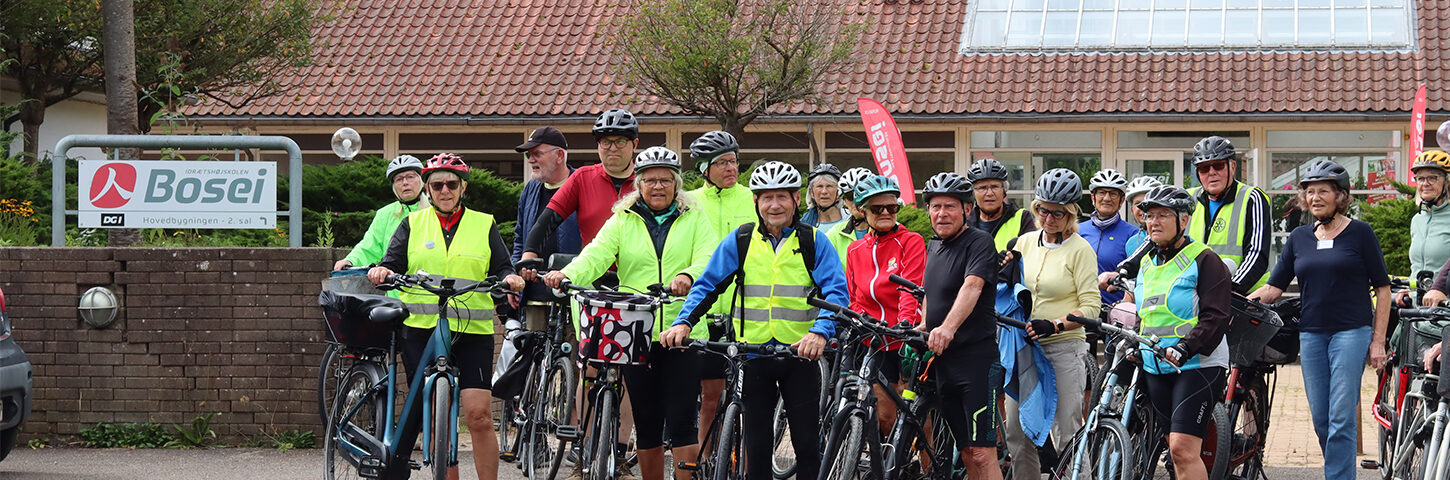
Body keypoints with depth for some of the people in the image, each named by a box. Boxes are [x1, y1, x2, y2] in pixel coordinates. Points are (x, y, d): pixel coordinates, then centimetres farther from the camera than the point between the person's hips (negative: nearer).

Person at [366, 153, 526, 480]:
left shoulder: (484, 224, 12)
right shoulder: (413, 224, 13)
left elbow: (501, 267, 6)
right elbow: (394, 264, 4)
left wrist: (509, 278, -17)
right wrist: (382, 271, -18)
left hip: (472, 330, -1)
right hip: (421, 330, 1)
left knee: (479, 415, -11)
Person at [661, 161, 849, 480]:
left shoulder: (814, 241, 0)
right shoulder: (740, 240, 5)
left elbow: (836, 291, -10)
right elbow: (707, 285, 4)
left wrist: (820, 332, -28)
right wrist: (684, 322, -14)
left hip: (800, 354, -1)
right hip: (753, 354, 1)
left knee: (807, 442, 1)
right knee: (756, 444, 5)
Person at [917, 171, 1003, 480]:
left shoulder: (979, 242, -10)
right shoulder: (933, 246, 15)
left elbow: (972, 286, -27)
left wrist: (948, 328, -43)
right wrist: (925, 325, 11)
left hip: (978, 356, -8)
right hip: (943, 360, 8)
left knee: (982, 453, -11)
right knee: (966, 453, 10)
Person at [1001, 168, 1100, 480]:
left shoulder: (1080, 250, -6)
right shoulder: (1025, 242, 10)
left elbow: (1091, 307, -10)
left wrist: (1053, 325, -22)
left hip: (1064, 348, -6)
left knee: (1067, 433, -6)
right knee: (1016, 431, 6)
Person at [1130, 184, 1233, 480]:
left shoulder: (1204, 261, -7)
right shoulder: (1147, 263, 16)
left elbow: (1216, 317, -14)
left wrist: (1185, 347, -26)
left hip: (1198, 365, -7)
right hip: (1155, 368, 7)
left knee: (1182, 449, -17)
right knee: (1176, 450, 6)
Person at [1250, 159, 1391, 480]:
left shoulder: (1359, 233, 1)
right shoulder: (1299, 238, 12)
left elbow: (1382, 288, 2)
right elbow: (1274, 287, 11)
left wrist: (1378, 341, -4)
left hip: (1352, 332, -4)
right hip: (1311, 334, 5)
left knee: (1341, 419, -10)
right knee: (1320, 420, 4)